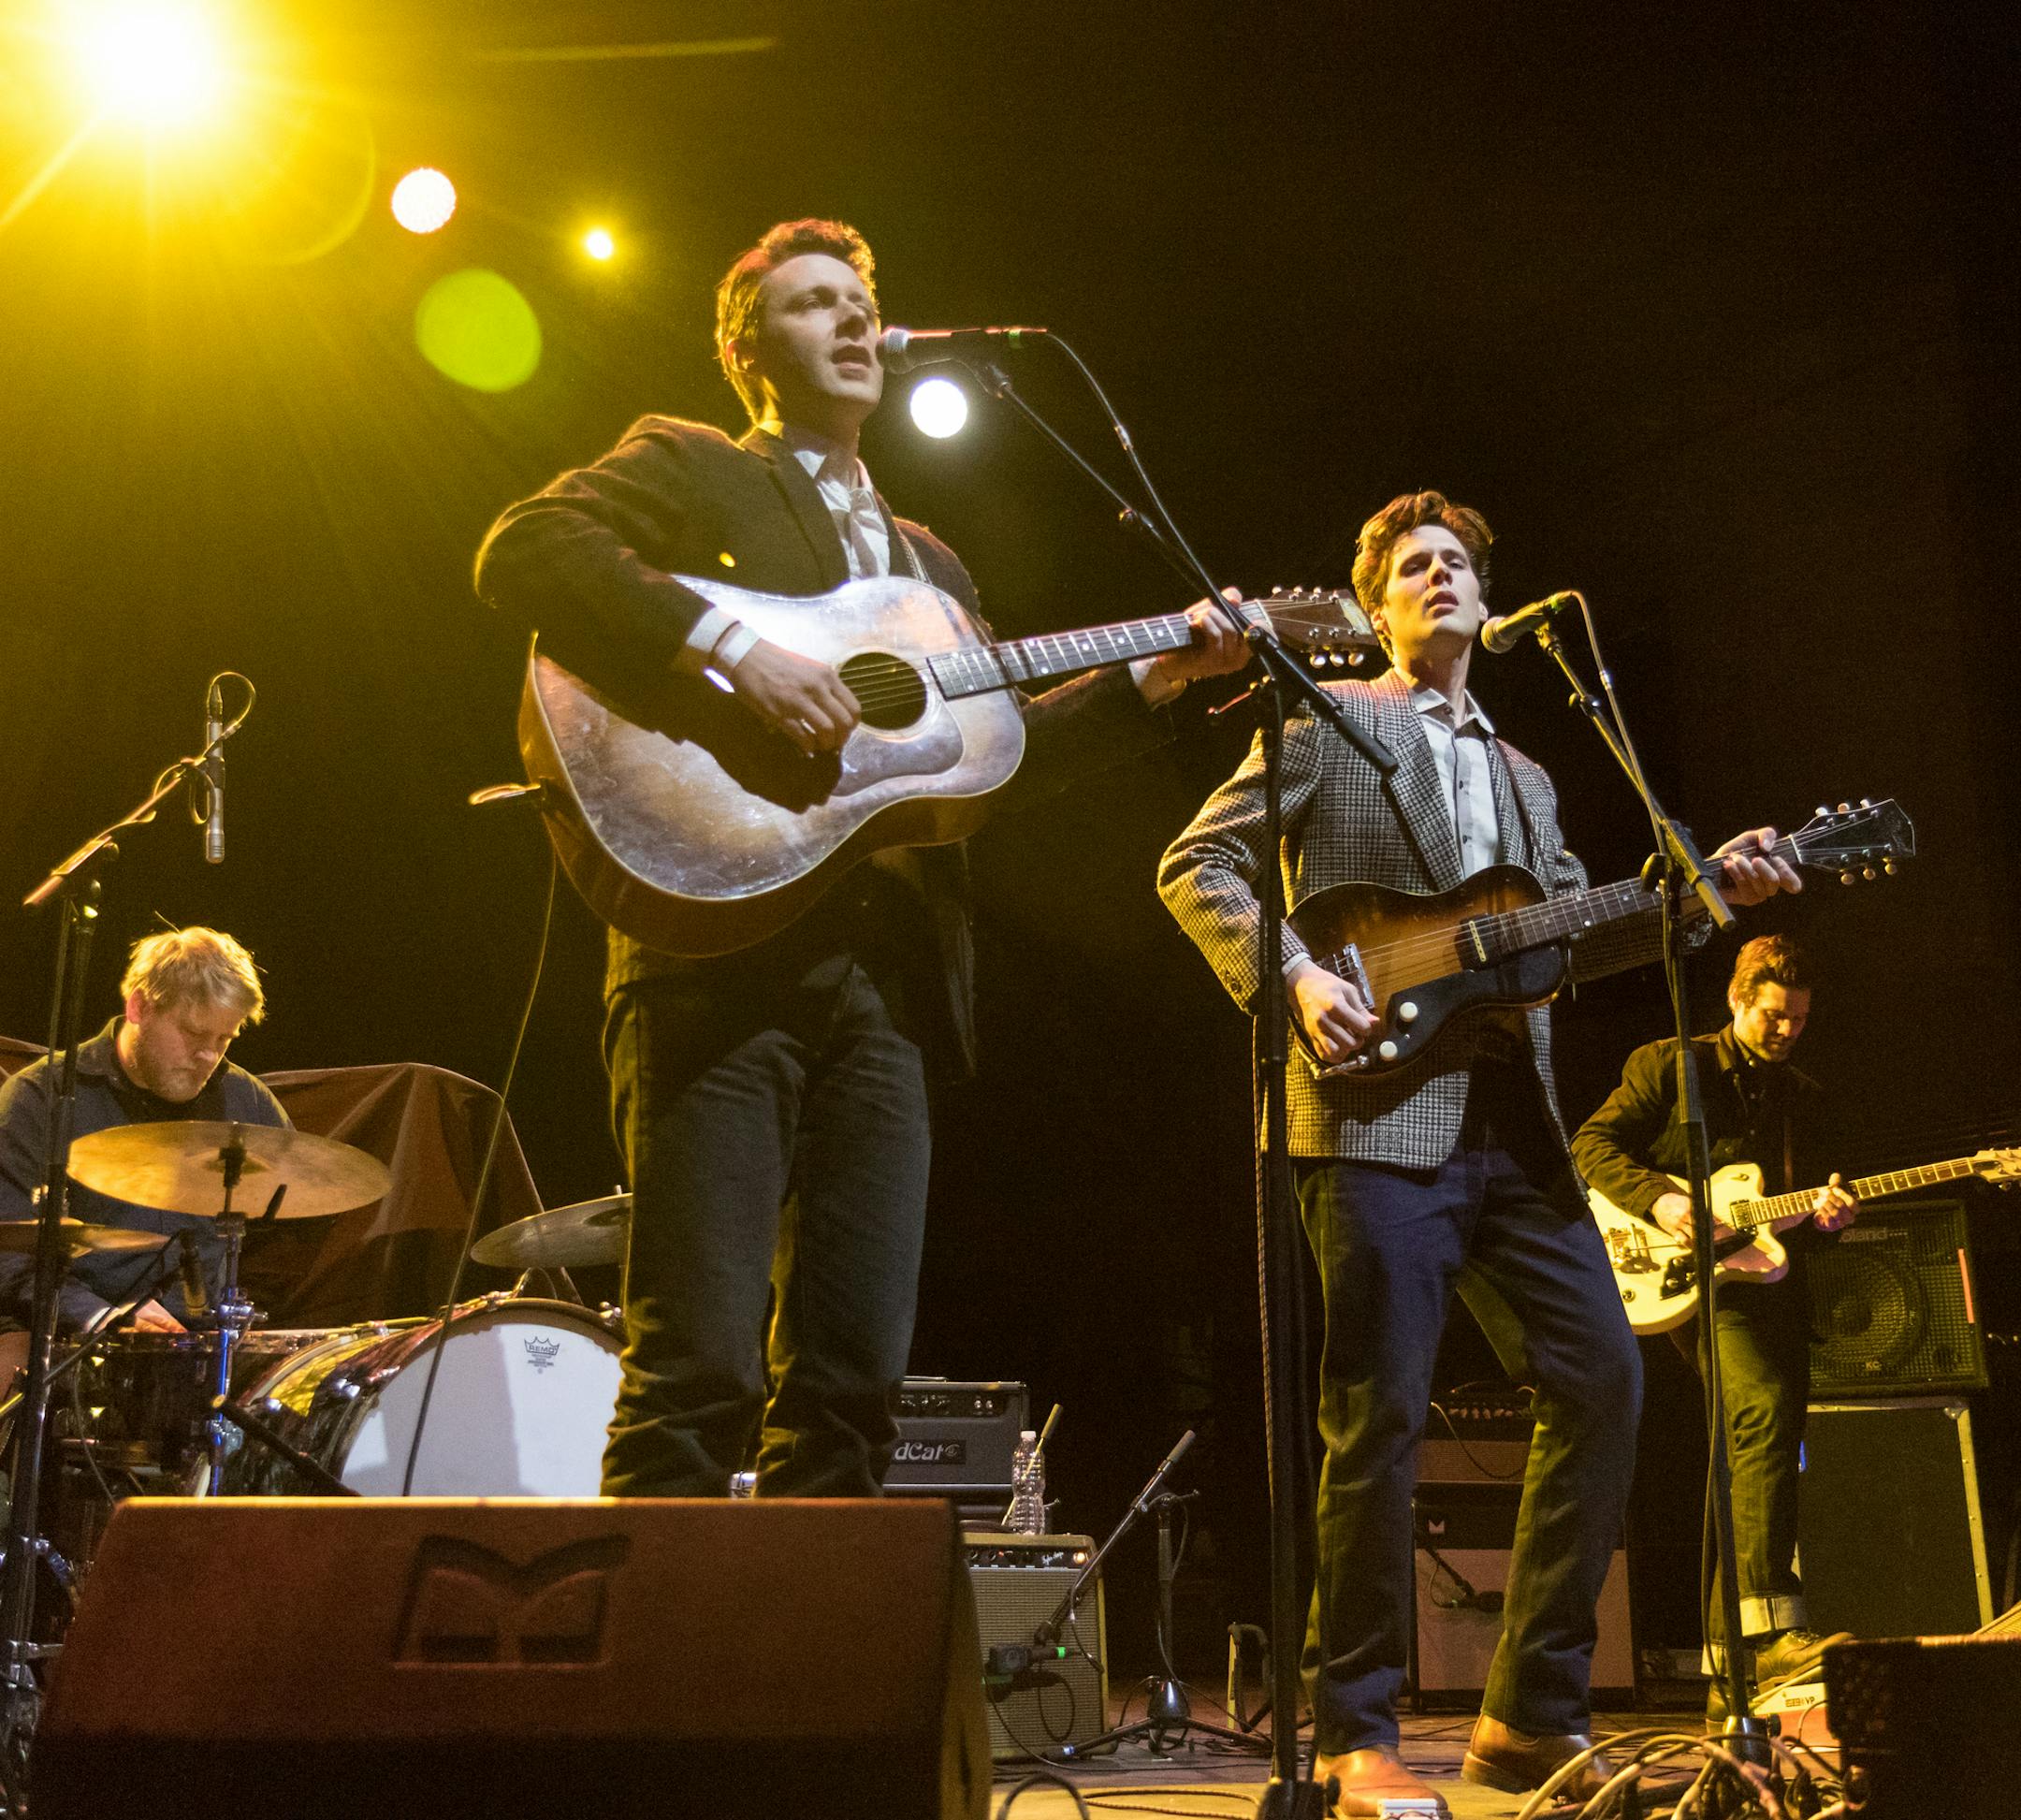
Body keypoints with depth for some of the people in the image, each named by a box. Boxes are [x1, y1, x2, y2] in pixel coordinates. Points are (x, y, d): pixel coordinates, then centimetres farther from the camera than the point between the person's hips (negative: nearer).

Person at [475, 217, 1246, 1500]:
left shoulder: (928, 564, 29)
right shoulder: (685, 466, 11)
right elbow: (523, 551, -8)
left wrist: (1152, 680, 12)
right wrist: (733, 650, -17)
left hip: (886, 977, 6)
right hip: (724, 954, -6)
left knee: (853, 1379, 4)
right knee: (700, 1368, -12)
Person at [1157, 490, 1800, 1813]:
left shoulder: (1525, 779, 27)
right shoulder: (1324, 722, 7)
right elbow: (1197, 867, 0)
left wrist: (1706, 885, 6)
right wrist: (1292, 979, -14)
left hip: (1517, 1122, 7)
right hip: (1379, 1110, -6)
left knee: (1604, 1380, 0)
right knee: (1382, 1416, -8)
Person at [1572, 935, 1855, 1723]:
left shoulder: (1799, 1094, 20)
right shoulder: (1669, 1066, 3)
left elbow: (1790, 1206, 19)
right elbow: (1592, 1144, -3)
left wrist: (1819, 1215, -4)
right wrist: (1658, 1198, -17)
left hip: (1772, 1278, 7)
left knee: (1764, 1458, 4)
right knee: (1765, 1410, -30)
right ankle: (1773, 1629, -35)